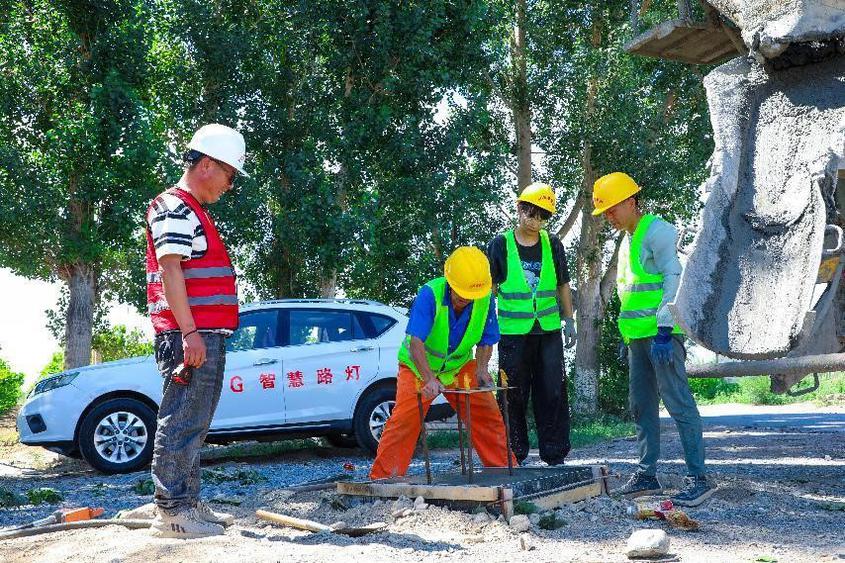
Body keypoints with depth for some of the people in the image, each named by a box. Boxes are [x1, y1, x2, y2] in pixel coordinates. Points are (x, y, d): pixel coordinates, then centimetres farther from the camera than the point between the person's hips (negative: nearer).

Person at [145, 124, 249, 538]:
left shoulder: (194, 213, 23)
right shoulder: (174, 208, -8)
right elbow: (169, 270, -17)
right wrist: (189, 332, -23)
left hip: (207, 337, 11)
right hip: (190, 336, -11)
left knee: (194, 426, 14)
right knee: (181, 423, -9)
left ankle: (189, 503, 21)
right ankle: (170, 511, -7)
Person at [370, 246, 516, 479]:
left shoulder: (485, 299, -18)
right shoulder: (429, 294, -31)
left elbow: (486, 340, -5)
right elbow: (416, 342, -38)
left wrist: (481, 369, -24)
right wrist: (429, 380, -49)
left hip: (460, 365, 4)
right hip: (418, 366, -4)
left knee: (488, 414, 0)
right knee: (404, 420, -14)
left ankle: (503, 468, 15)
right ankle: (382, 477, -6)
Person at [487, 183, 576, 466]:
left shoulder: (552, 244, 8)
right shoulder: (501, 244, 0)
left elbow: (563, 285, 16)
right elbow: (490, 287, 4)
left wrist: (569, 320, 12)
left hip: (549, 330, 3)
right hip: (513, 332, -2)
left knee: (553, 392, 3)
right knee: (514, 395, 2)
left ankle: (555, 453, 12)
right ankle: (514, 455, 12)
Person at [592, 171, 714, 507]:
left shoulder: (657, 231, -8)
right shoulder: (627, 240, 19)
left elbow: (673, 280, -16)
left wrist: (663, 331, -21)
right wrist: (629, 338, 21)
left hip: (662, 334, -10)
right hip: (638, 336, 10)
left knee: (678, 402, -10)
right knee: (641, 406, 11)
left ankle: (698, 477, -8)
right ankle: (647, 475, 18)